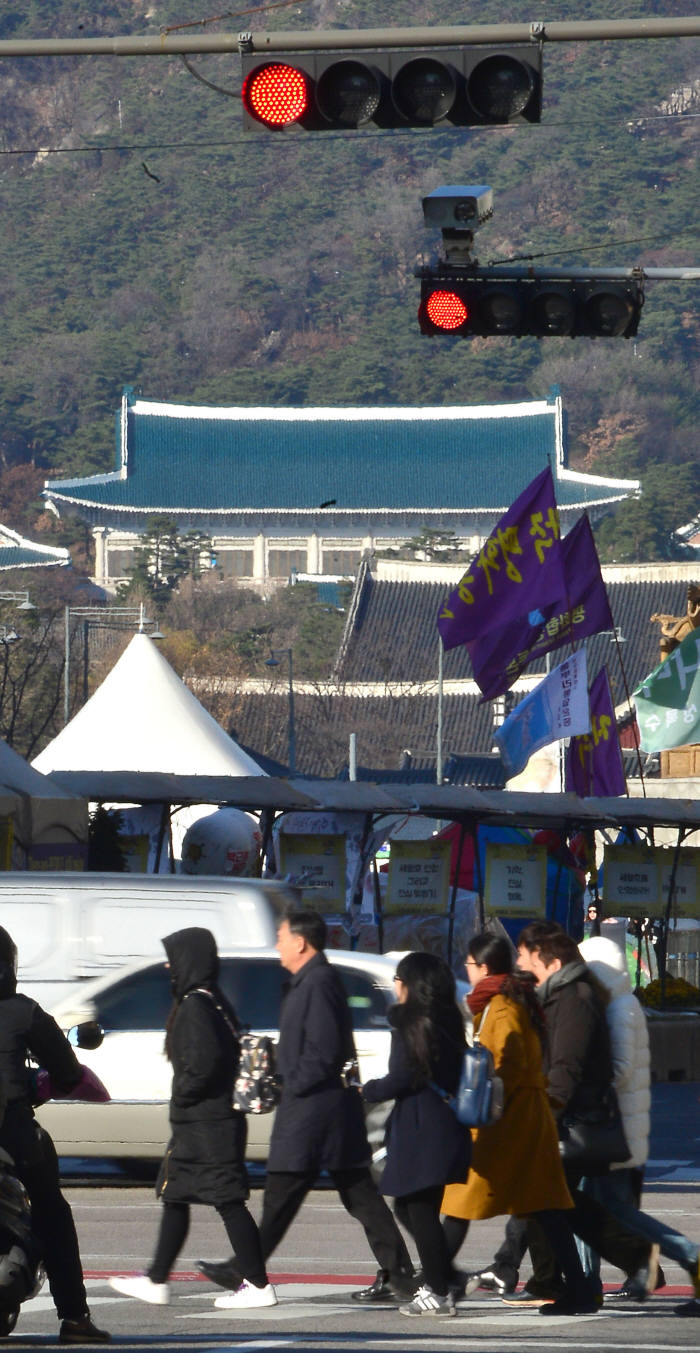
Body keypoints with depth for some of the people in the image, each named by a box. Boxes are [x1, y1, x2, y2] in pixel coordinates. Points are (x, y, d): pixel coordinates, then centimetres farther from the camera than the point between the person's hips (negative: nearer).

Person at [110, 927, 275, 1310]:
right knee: (173, 1196, 16)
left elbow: (204, 1061, -27)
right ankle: (156, 1282, 22)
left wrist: (183, 1095, -13)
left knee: (227, 1200, -8)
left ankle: (258, 1285, -7)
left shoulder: (195, 1006, -16)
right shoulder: (215, 1002, 14)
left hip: (204, 1123, -11)